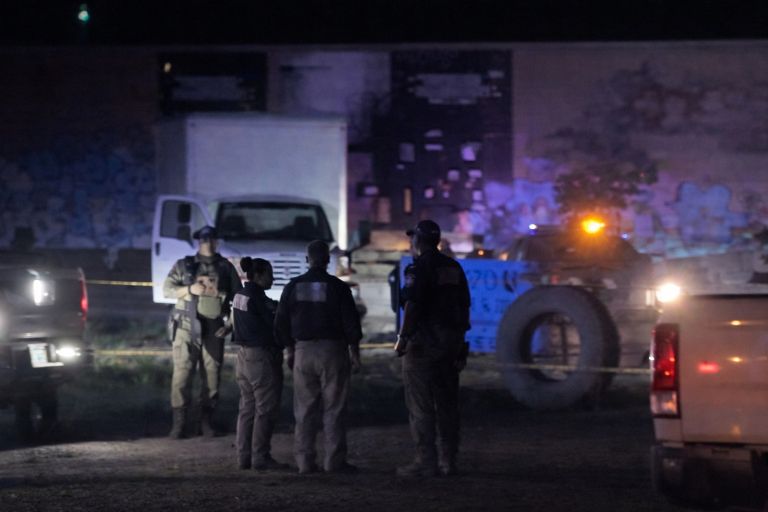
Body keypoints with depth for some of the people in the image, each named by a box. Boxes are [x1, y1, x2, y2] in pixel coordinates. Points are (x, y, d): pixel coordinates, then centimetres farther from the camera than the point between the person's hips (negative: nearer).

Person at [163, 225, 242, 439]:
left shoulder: (226, 268, 9)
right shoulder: (184, 265, 7)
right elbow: (167, 289, 3)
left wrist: (230, 323, 2)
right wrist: (189, 289, -13)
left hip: (214, 330, 2)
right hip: (187, 327, -1)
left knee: (212, 375, 2)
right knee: (182, 373, -7)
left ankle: (207, 421, 10)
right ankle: (179, 422, -5)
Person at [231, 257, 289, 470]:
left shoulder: (239, 296, 10)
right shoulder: (257, 298, -17)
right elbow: (275, 324, -16)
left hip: (244, 355, 9)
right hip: (262, 356, -9)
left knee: (247, 407, 12)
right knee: (266, 408, -4)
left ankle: (244, 456, 14)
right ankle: (261, 457, -3)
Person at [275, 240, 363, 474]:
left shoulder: (293, 287, 4)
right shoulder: (337, 287, -6)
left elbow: (281, 323, 8)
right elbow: (351, 323, -6)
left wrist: (289, 349, 18)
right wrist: (354, 352, 3)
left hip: (303, 351, 3)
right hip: (332, 350, -3)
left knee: (304, 410, 7)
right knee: (333, 410, 0)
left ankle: (305, 461, 5)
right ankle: (334, 461, -3)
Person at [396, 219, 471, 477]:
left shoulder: (421, 266, -9)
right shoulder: (453, 267, 14)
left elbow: (413, 304, -18)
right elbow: (464, 306, 15)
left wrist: (403, 337, -15)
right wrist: (461, 344, 19)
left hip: (424, 340, -8)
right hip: (451, 339, 8)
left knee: (420, 405, -6)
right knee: (447, 403, 10)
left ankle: (426, 462, -9)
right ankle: (448, 460, 11)